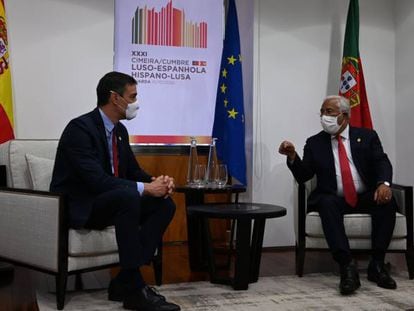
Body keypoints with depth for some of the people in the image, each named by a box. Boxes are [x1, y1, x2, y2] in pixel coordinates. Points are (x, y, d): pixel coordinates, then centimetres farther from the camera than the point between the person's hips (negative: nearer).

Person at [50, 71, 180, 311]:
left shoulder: (120, 130, 8)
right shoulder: (80, 128, -19)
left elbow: (134, 171, 13)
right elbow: (97, 180, -29)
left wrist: (157, 181, -9)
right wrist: (145, 188, -29)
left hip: (109, 203, 9)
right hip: (77, 207, -9)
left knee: (165, 204, -9)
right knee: (128, 196, -36)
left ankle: (124, 282, -11)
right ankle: (135, 288, -28)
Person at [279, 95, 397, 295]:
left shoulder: (367, 136, 10)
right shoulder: (315, 143, 11)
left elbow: (382, 162, -3)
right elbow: (303, 176, 4)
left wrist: (384, 183, -24)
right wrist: (292, 156, -16)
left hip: (366, 197, 1)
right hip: (333, 199, -1)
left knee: (386, 201, -29)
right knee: (327, 203, -34)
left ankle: (377, 265, -22)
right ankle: (347, 267, -39)